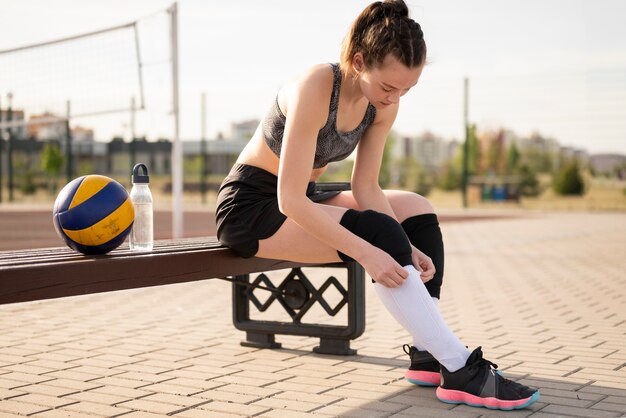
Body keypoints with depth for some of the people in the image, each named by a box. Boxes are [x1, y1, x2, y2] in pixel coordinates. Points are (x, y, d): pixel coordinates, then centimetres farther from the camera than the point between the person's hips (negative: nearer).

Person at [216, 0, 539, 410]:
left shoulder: (385, 103, -7)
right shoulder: (315, 88, -29)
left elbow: (365, 187, -3)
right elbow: (290, 200, -32)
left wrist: (408, 248, -18)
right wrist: (366, 252, -36)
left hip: (299, 201, 8)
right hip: (250, 205, -8)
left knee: (419, 211, -2)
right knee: (378, 232, -27)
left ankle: (429, 353, -6)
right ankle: (460, 370, -24)